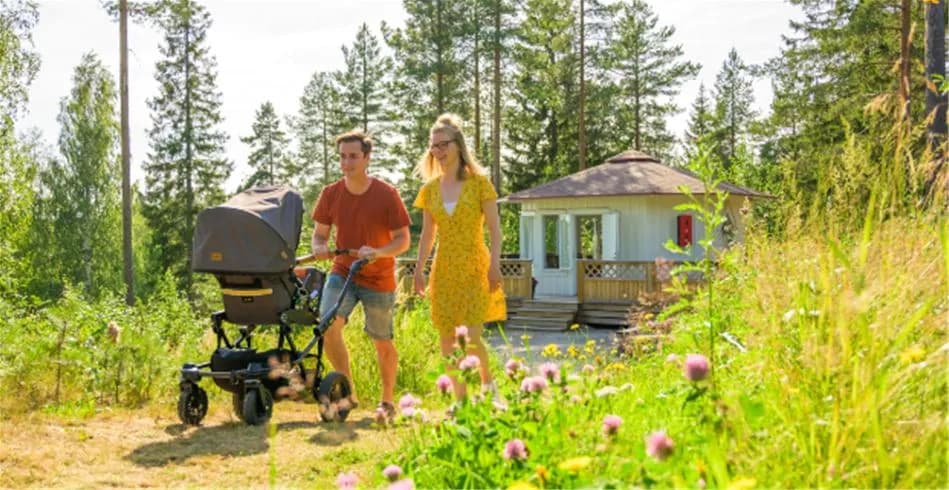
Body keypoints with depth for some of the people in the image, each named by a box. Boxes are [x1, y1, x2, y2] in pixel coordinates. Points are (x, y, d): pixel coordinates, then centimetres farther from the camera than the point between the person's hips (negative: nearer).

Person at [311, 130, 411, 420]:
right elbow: (319, 233, 6)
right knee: (328, 326, -21)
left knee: (382, 343, 8)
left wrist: (377, 252, -29)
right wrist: (319, 248, -17)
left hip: (378, 279, -2)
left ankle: (387, 401, 30)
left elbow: (403, 240, -10)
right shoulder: (330, 194, -4)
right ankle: (348, 394, -5)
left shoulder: (386, 195, -13)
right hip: (342, 272, 2)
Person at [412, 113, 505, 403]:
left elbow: (494, 229, -5)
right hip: (444, 271, 4)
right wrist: (419, 269, 7)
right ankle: (461, 400, 16)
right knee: (447, 341, 5)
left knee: (471, 337, -13)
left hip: (475, 269, -4)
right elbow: (428, 234, 13)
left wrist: (495, 264, -14)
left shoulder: (479, 183, -3)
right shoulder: (430, 189, 8)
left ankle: (488, 382, 15)